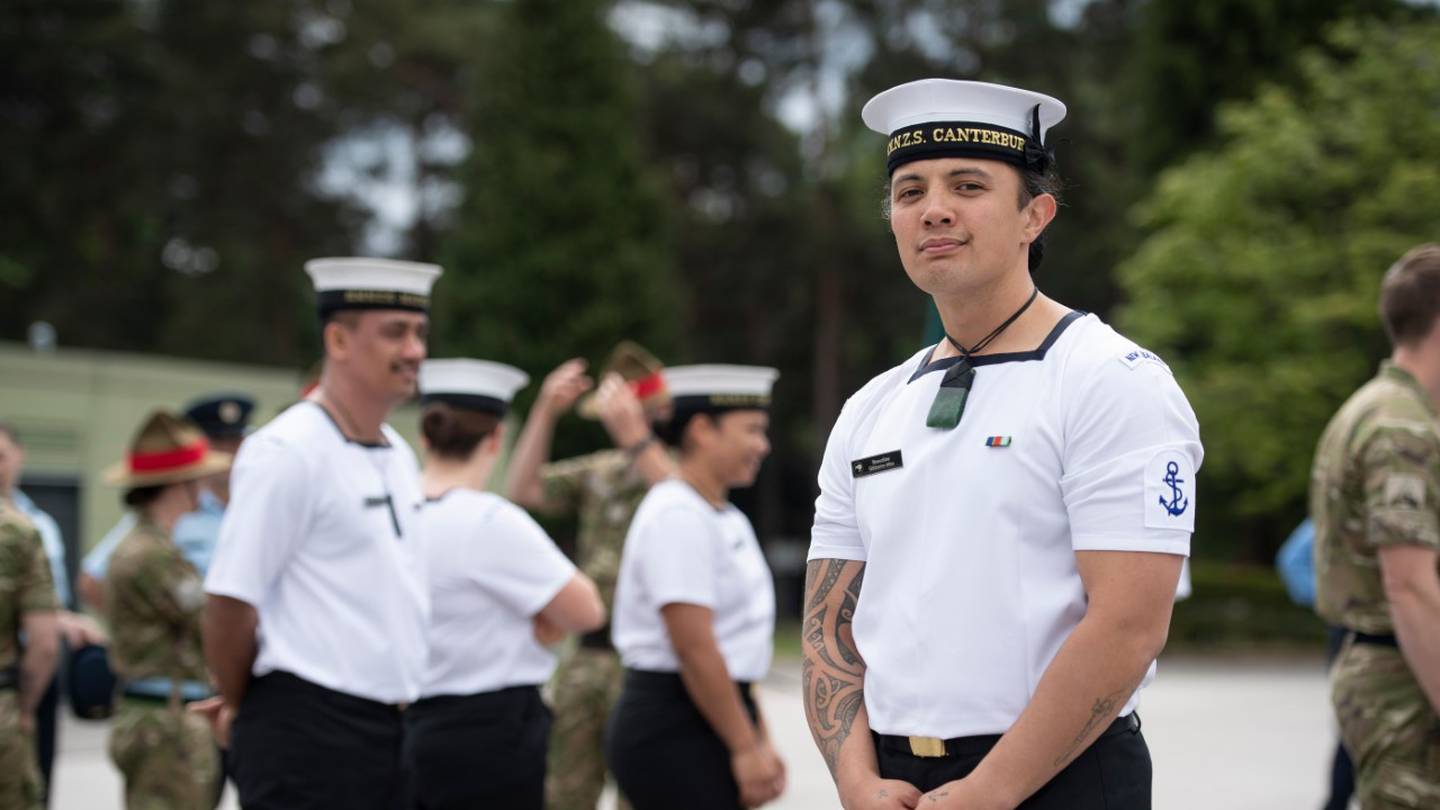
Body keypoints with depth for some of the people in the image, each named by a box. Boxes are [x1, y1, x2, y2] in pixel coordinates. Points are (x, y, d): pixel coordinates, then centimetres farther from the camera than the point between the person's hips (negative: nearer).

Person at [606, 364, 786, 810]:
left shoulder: (728, 520, 16)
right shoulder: (678, 517, -14)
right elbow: (694, 648, -20)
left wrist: (760, 741, 17)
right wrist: (746, 748, -17)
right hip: (671, 731, -9)